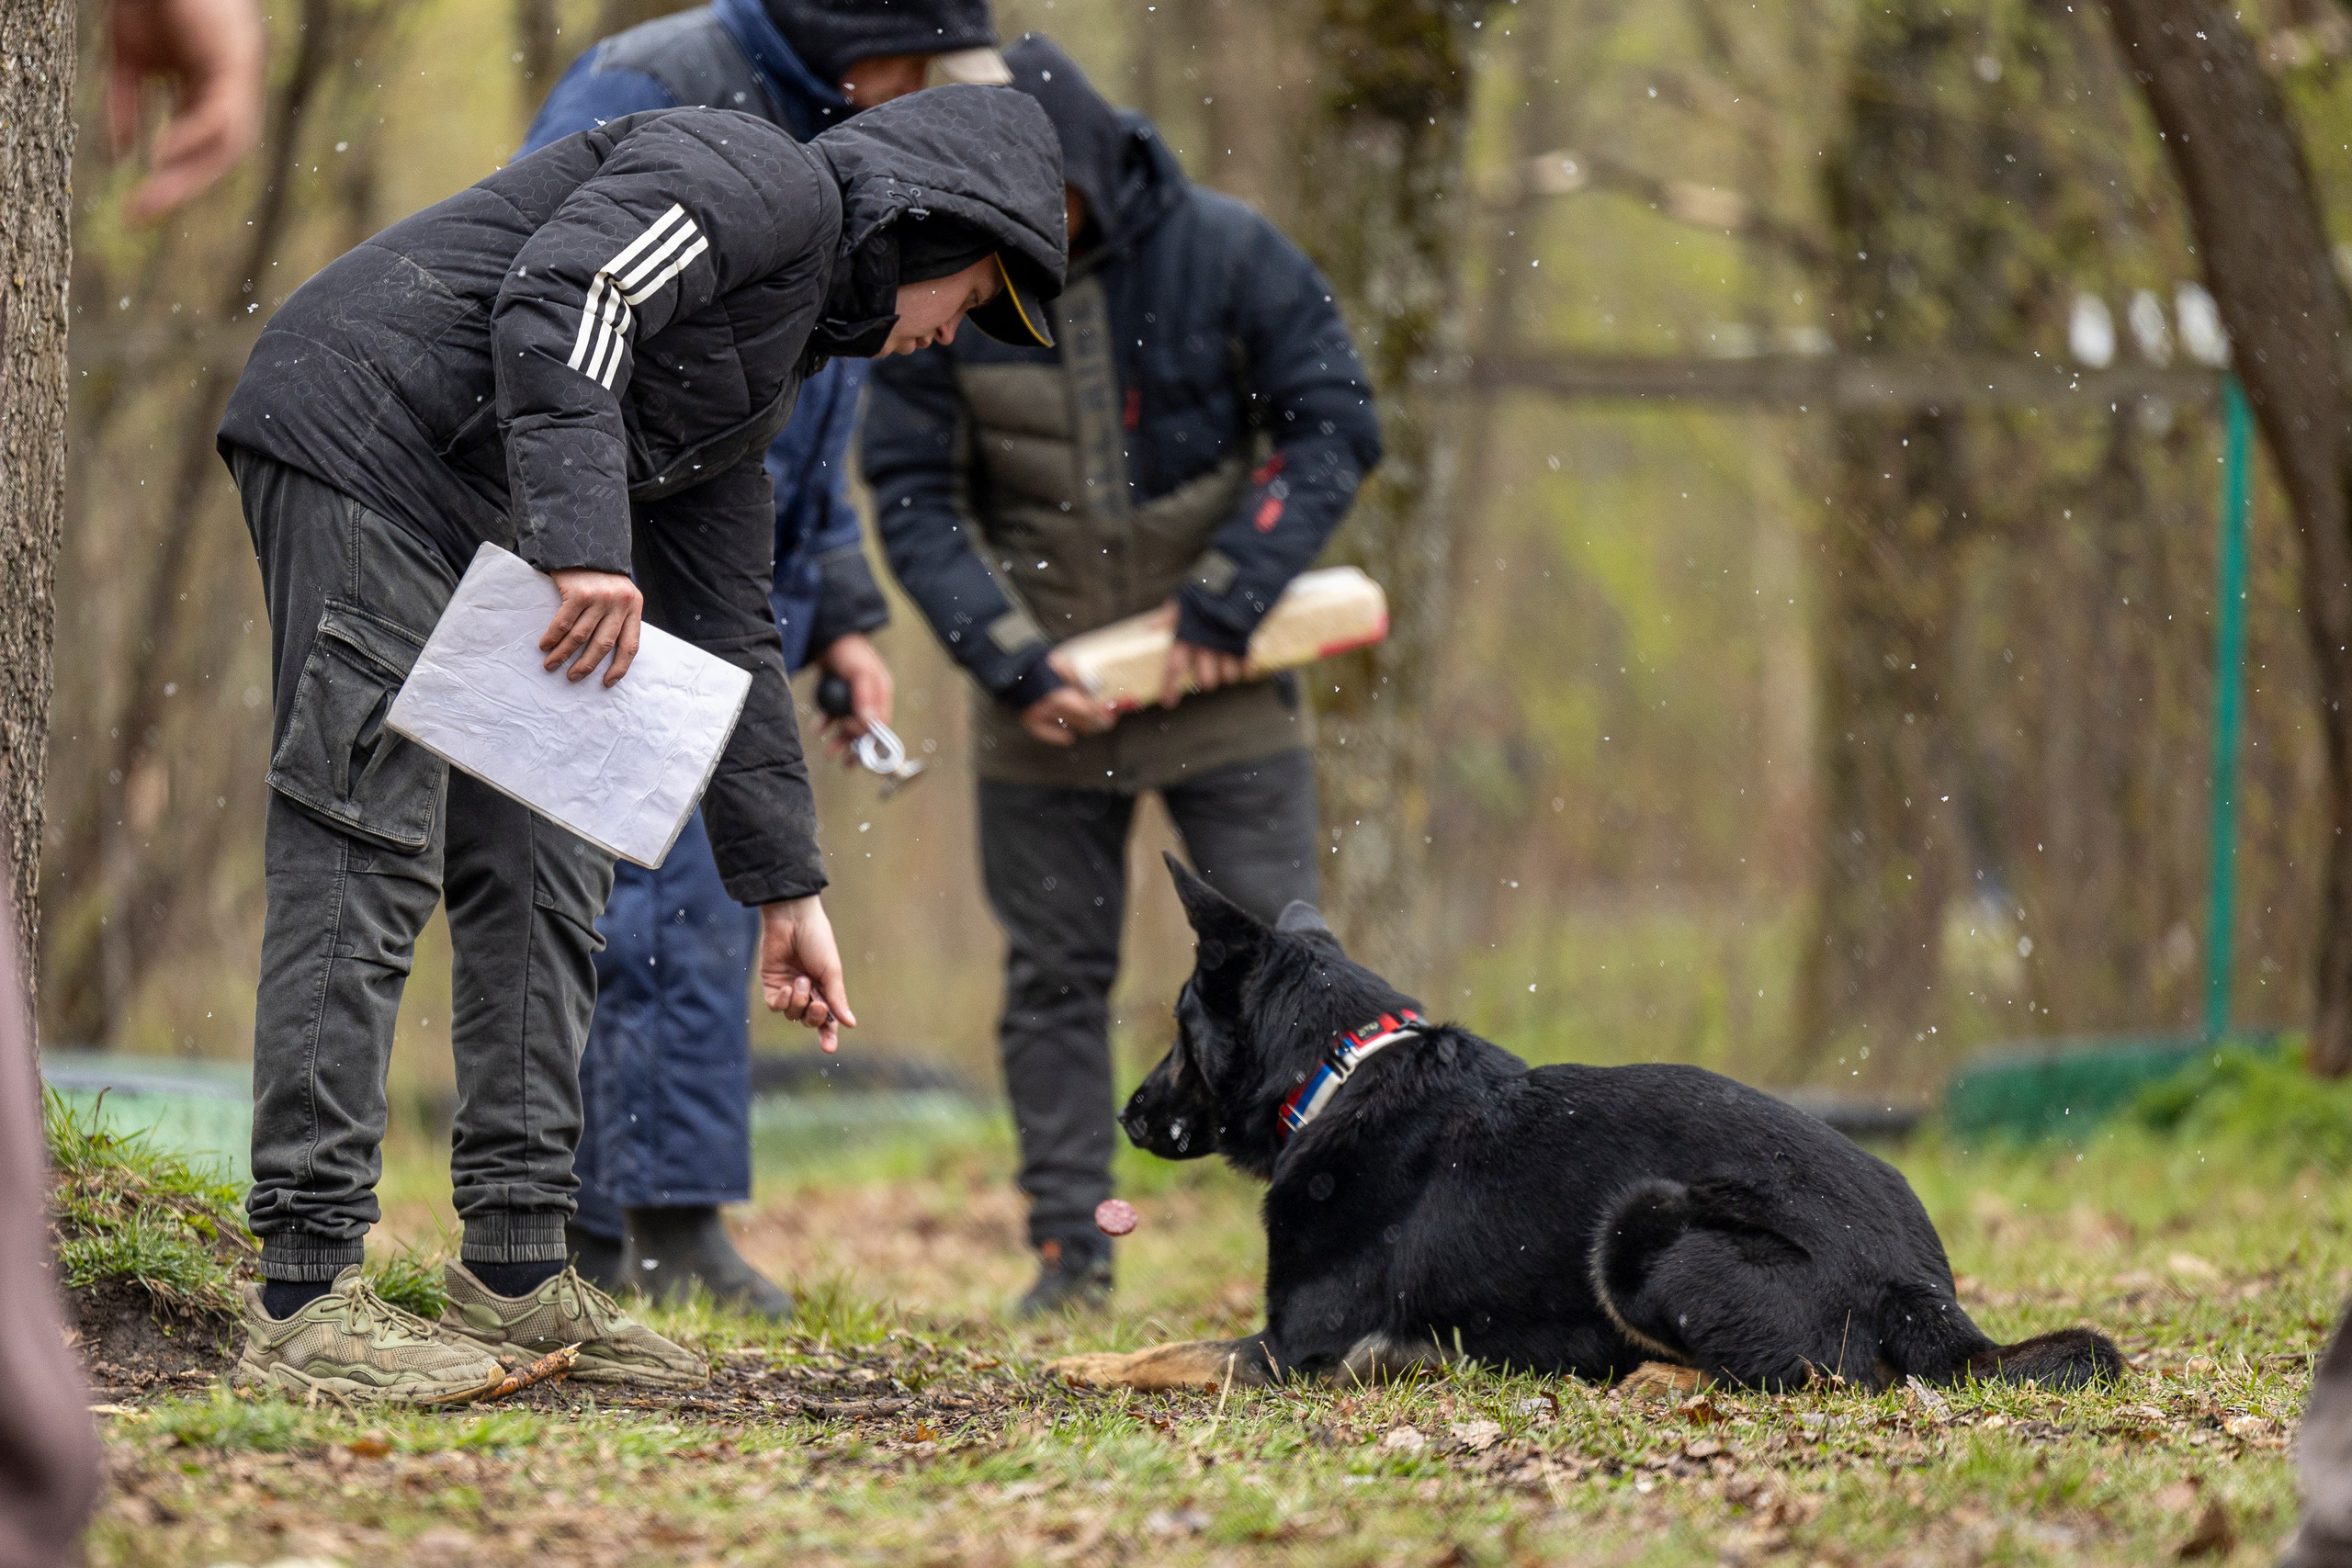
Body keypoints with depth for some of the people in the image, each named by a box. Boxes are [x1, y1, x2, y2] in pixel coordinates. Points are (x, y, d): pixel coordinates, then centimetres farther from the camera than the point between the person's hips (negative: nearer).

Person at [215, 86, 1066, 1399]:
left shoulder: (772, 362, 24)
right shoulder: (770, 183, -6)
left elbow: (726, 629, 27)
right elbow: (557, 294, -22)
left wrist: (787, 888, 26)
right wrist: (587, 545, -31)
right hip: (365, 441, -11)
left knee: (546, 880, 10)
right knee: (367, 869, -13)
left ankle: (516, 1275, 14)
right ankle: (304, 1303, -15)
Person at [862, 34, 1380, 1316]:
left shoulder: (1225, 254, -9)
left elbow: (1334, 429, -5)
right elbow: (911, 493, -5)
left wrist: (1229, 600, -14)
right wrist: (1009, 661, -16)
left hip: (1222, 685, -1)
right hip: (1044, 697, 1)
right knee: (1053, 979, 5)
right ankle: (1068, 1251, 12)